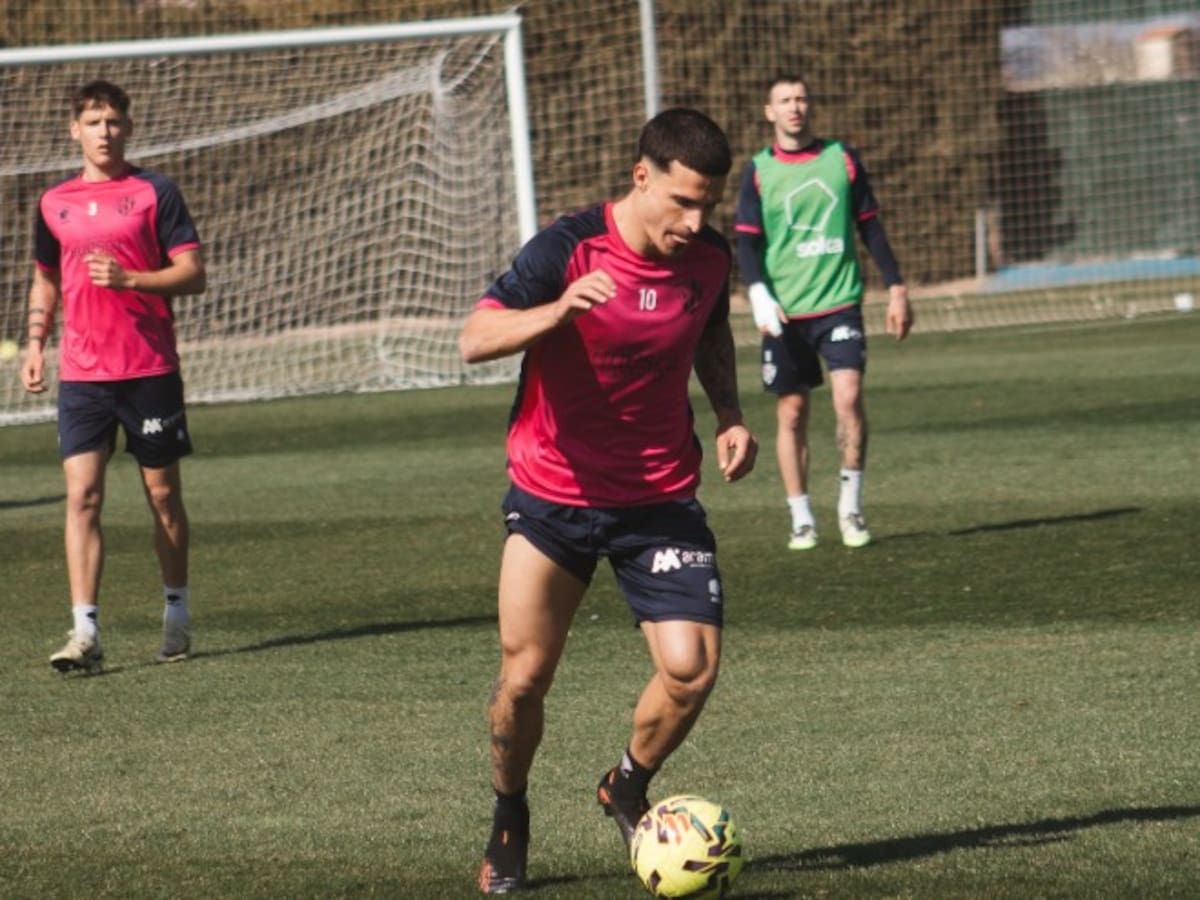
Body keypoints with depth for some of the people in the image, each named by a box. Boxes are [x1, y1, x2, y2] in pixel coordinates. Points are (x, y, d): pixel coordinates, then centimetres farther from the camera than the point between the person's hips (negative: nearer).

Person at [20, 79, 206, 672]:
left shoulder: (155, 193, -1)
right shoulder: (54, 203, 10)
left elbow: (192, 273, -5)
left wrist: (129, 279, -18)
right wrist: (36, 342, 11)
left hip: (151, 370, -2)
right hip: (81, 374, 2)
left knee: (163, 495, 7)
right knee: (82, 495, -10)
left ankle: (176, 612, 25)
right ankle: (85, 631, -14)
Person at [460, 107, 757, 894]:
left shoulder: (709, 256, -4)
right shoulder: (569, 249, -18)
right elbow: (476, 339, -26)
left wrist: (730, 414, 2)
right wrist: (559, 310, -43)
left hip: (662, 498, 3)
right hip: (553, 495, -3)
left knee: (692, 670, -10)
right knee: (524, 676, -2)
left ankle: (629, 788, 20)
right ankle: (509, 818, 26)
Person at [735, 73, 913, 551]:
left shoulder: (842, 159, 6)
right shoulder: (759, 171, 4)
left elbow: (870, 226, 12)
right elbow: (746, 242, 0)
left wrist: (896, 288, 9)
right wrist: (759, 293, -17)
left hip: (839, 302, 0)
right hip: (785, 313, 0)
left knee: (848, 395, -16)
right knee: (791, 412, 3)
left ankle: (851, 504, -2)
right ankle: (801, 519, 12)